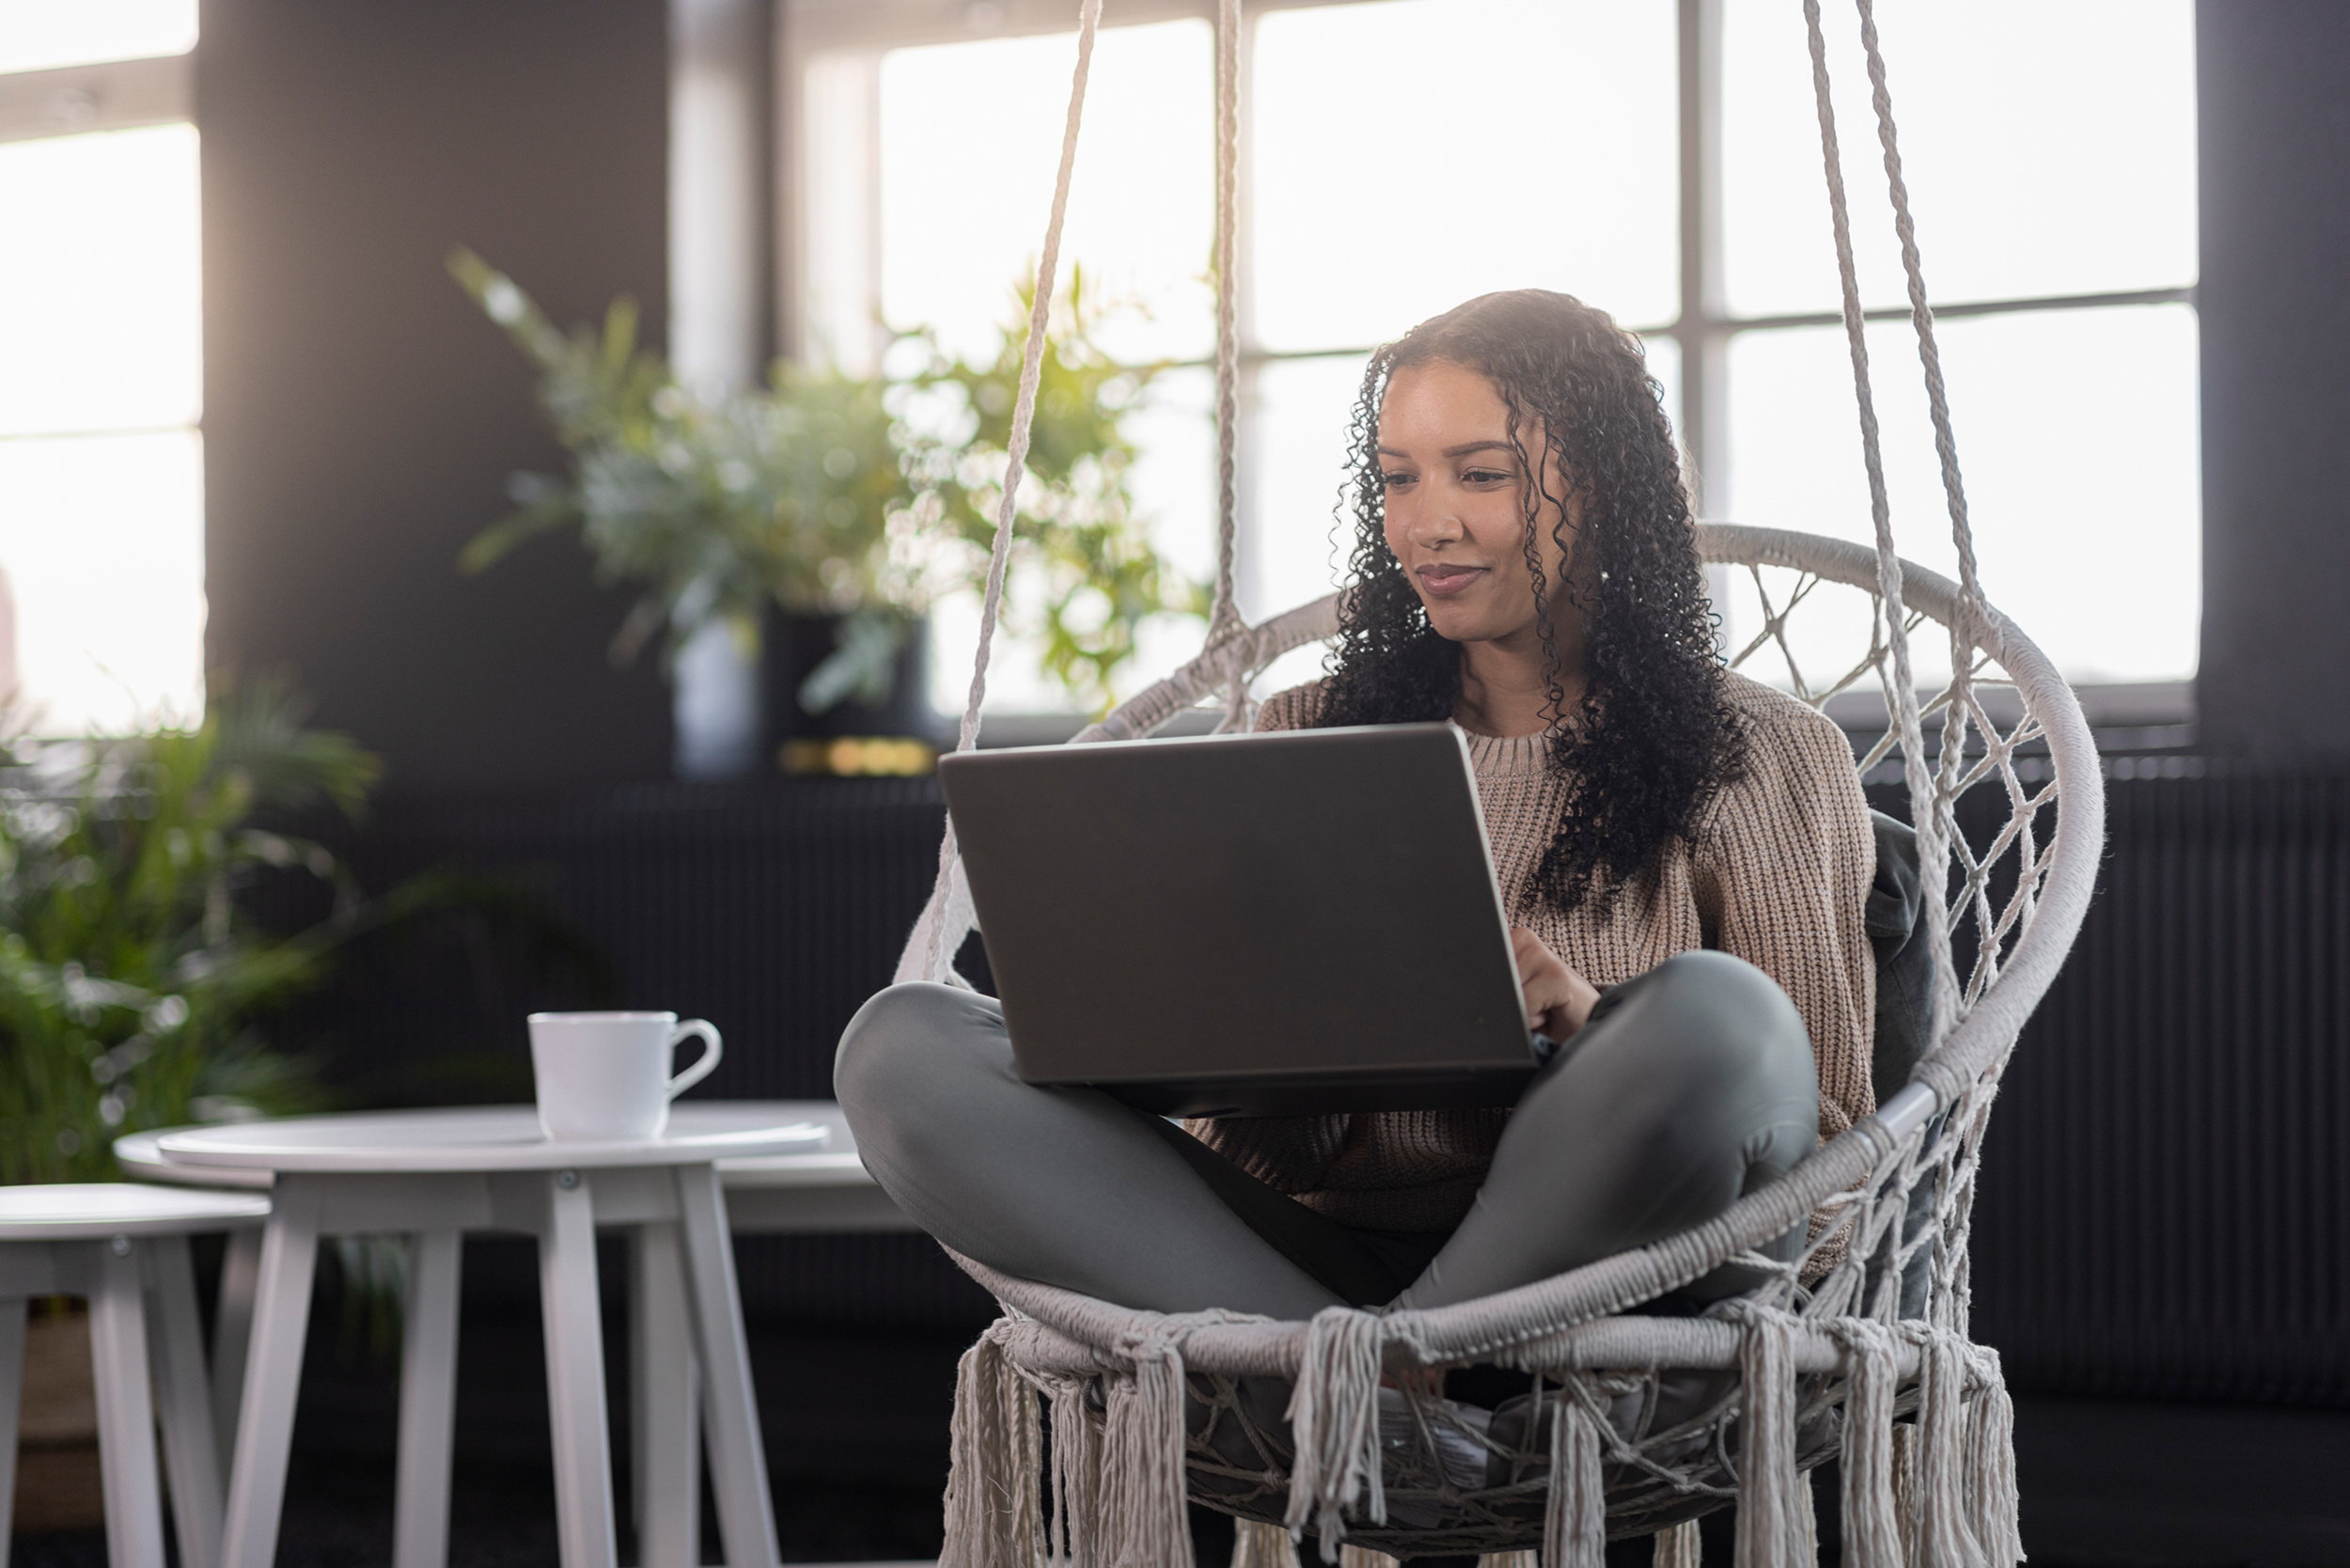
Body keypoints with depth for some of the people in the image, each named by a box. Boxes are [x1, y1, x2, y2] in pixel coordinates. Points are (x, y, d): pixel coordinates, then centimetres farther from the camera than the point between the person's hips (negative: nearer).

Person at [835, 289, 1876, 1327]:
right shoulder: (1305, 737, 19)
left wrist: (1591, 1026, -13)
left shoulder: (1761, 757, 9)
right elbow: (1269, 1151, 16)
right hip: (1323, 1257, 3)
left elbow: (1837, 1145, 3)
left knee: (1709, 1015, -36)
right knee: (903, 1047, -15)